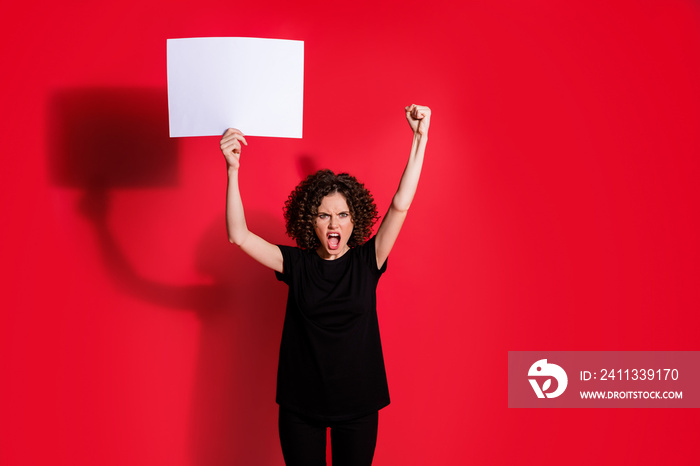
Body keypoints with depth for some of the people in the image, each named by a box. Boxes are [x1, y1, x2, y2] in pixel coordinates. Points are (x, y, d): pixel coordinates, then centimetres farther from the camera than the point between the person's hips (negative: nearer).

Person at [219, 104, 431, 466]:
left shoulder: (367, 261, -6)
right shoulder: (296, 263, -6)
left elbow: (400, 206, -15)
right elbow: (239, 235, -15)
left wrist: (419, 139, -18)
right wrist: (232, 168, -25)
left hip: (359, 403, 0)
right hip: (301, 405, 0)